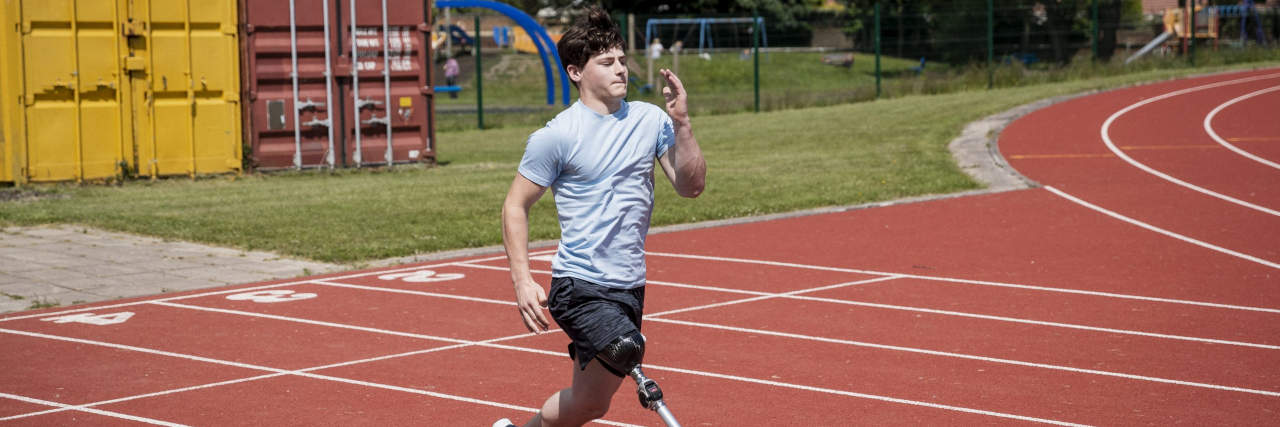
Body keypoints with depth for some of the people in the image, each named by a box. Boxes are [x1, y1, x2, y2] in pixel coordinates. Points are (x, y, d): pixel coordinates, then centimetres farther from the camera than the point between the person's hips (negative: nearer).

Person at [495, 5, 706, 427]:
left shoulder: (650, 120, 5)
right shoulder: (556, 136, -8)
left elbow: (691, 186, 1)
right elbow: (515, 205, -2)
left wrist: (681, 125, -13)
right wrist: (522, 280, -12)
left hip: (629, 286, 5)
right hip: (580, 285, -5)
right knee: (626, 348, -33)